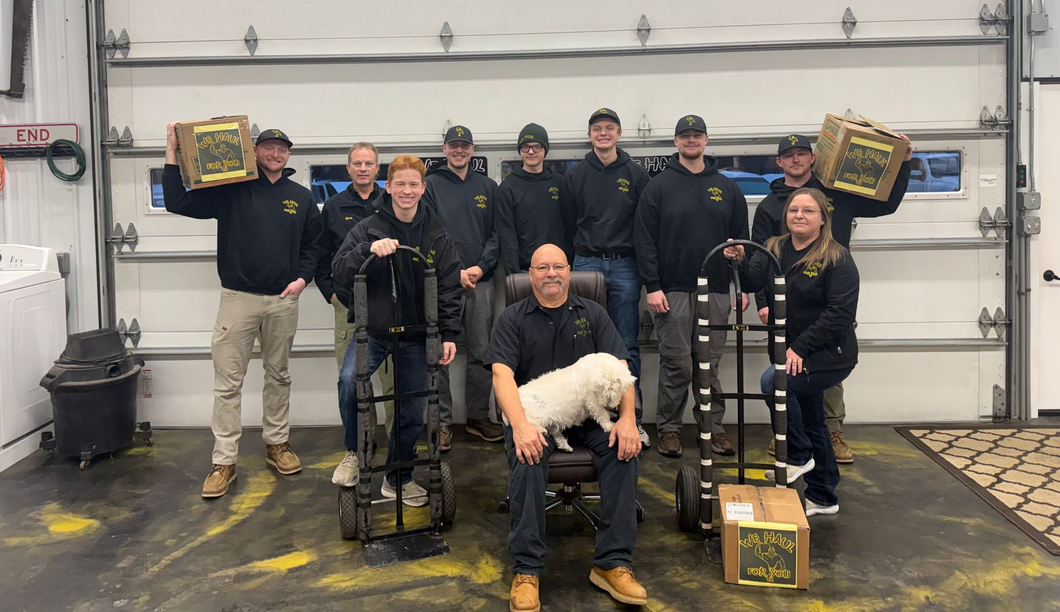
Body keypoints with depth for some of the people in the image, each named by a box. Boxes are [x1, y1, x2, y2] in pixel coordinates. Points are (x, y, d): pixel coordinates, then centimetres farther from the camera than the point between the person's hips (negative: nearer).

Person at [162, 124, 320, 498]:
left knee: (278, 376, 15)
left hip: (283, 300, 3)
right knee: (228, 382, -1)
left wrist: (302, 278, -2)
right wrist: (172, 153, -10)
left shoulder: (301, 197, 10)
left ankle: (277, 444, 30)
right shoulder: (231, 190, 2)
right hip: (238, 298, -2)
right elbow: (178, 202, -4)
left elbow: (313, 245, 14)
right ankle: (224, 461, 7)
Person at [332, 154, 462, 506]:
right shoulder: (369, 228, -3)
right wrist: (368, 249, -29)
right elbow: (339, 272, -11)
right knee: (350, 380, -29)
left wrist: (449, 335, -6)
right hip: (372, 329, -2)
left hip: (415, 335, 2)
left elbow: (449, 288, 2)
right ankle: (355, 453, -4)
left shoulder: (437, 235, 1)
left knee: (413, 411, 7)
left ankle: (398, 478, 29)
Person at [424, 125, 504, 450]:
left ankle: (478, 416, 19)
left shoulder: (487, 187, 13)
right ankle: (442, 421, 8)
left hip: (481, 280, 3)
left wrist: (480, 267, -7)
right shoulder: (431, 185, 4)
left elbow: (497, 233, 8)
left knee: (481, 352, 7)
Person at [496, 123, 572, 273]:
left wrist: (569, 261, 4)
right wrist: (513, 273, -13)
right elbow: (507, 236, -6)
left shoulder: (559, 182, 7)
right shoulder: (508, 188, -2)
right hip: (524, 269, -3)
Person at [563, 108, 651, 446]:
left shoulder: (636, 174, 5)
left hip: (625, 266, 0)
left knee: (627, 345, 3)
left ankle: (632, 418, 10)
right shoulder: (575, 175, 8)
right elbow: (568, 224, 7)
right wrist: (573, 261, 1)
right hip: (586, 265, 1)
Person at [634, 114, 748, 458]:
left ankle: (713, 427, 16)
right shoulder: (659, 187, 3)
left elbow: (741, 239, 13)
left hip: (716, 290, 3)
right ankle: (669, 427, 12)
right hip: (673, 290, -2)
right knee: (676, 364, 0)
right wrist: (652, 286, -9)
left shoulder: (727, 188, 11)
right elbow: (644, 240, -2)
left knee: (709, 364, 8)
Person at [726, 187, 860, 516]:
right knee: (811, 423, 15)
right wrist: (740, 261, -26)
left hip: (828, 356, -7)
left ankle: (798, 456, -7)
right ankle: (822, 498, 30)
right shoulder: (775, 249, 7)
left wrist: (800, 347, -22)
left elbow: (840, 313, -18)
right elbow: (753, 282, -4)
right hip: (794, 353, 7)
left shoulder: (837, 258, -12)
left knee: (773, 381, -27)